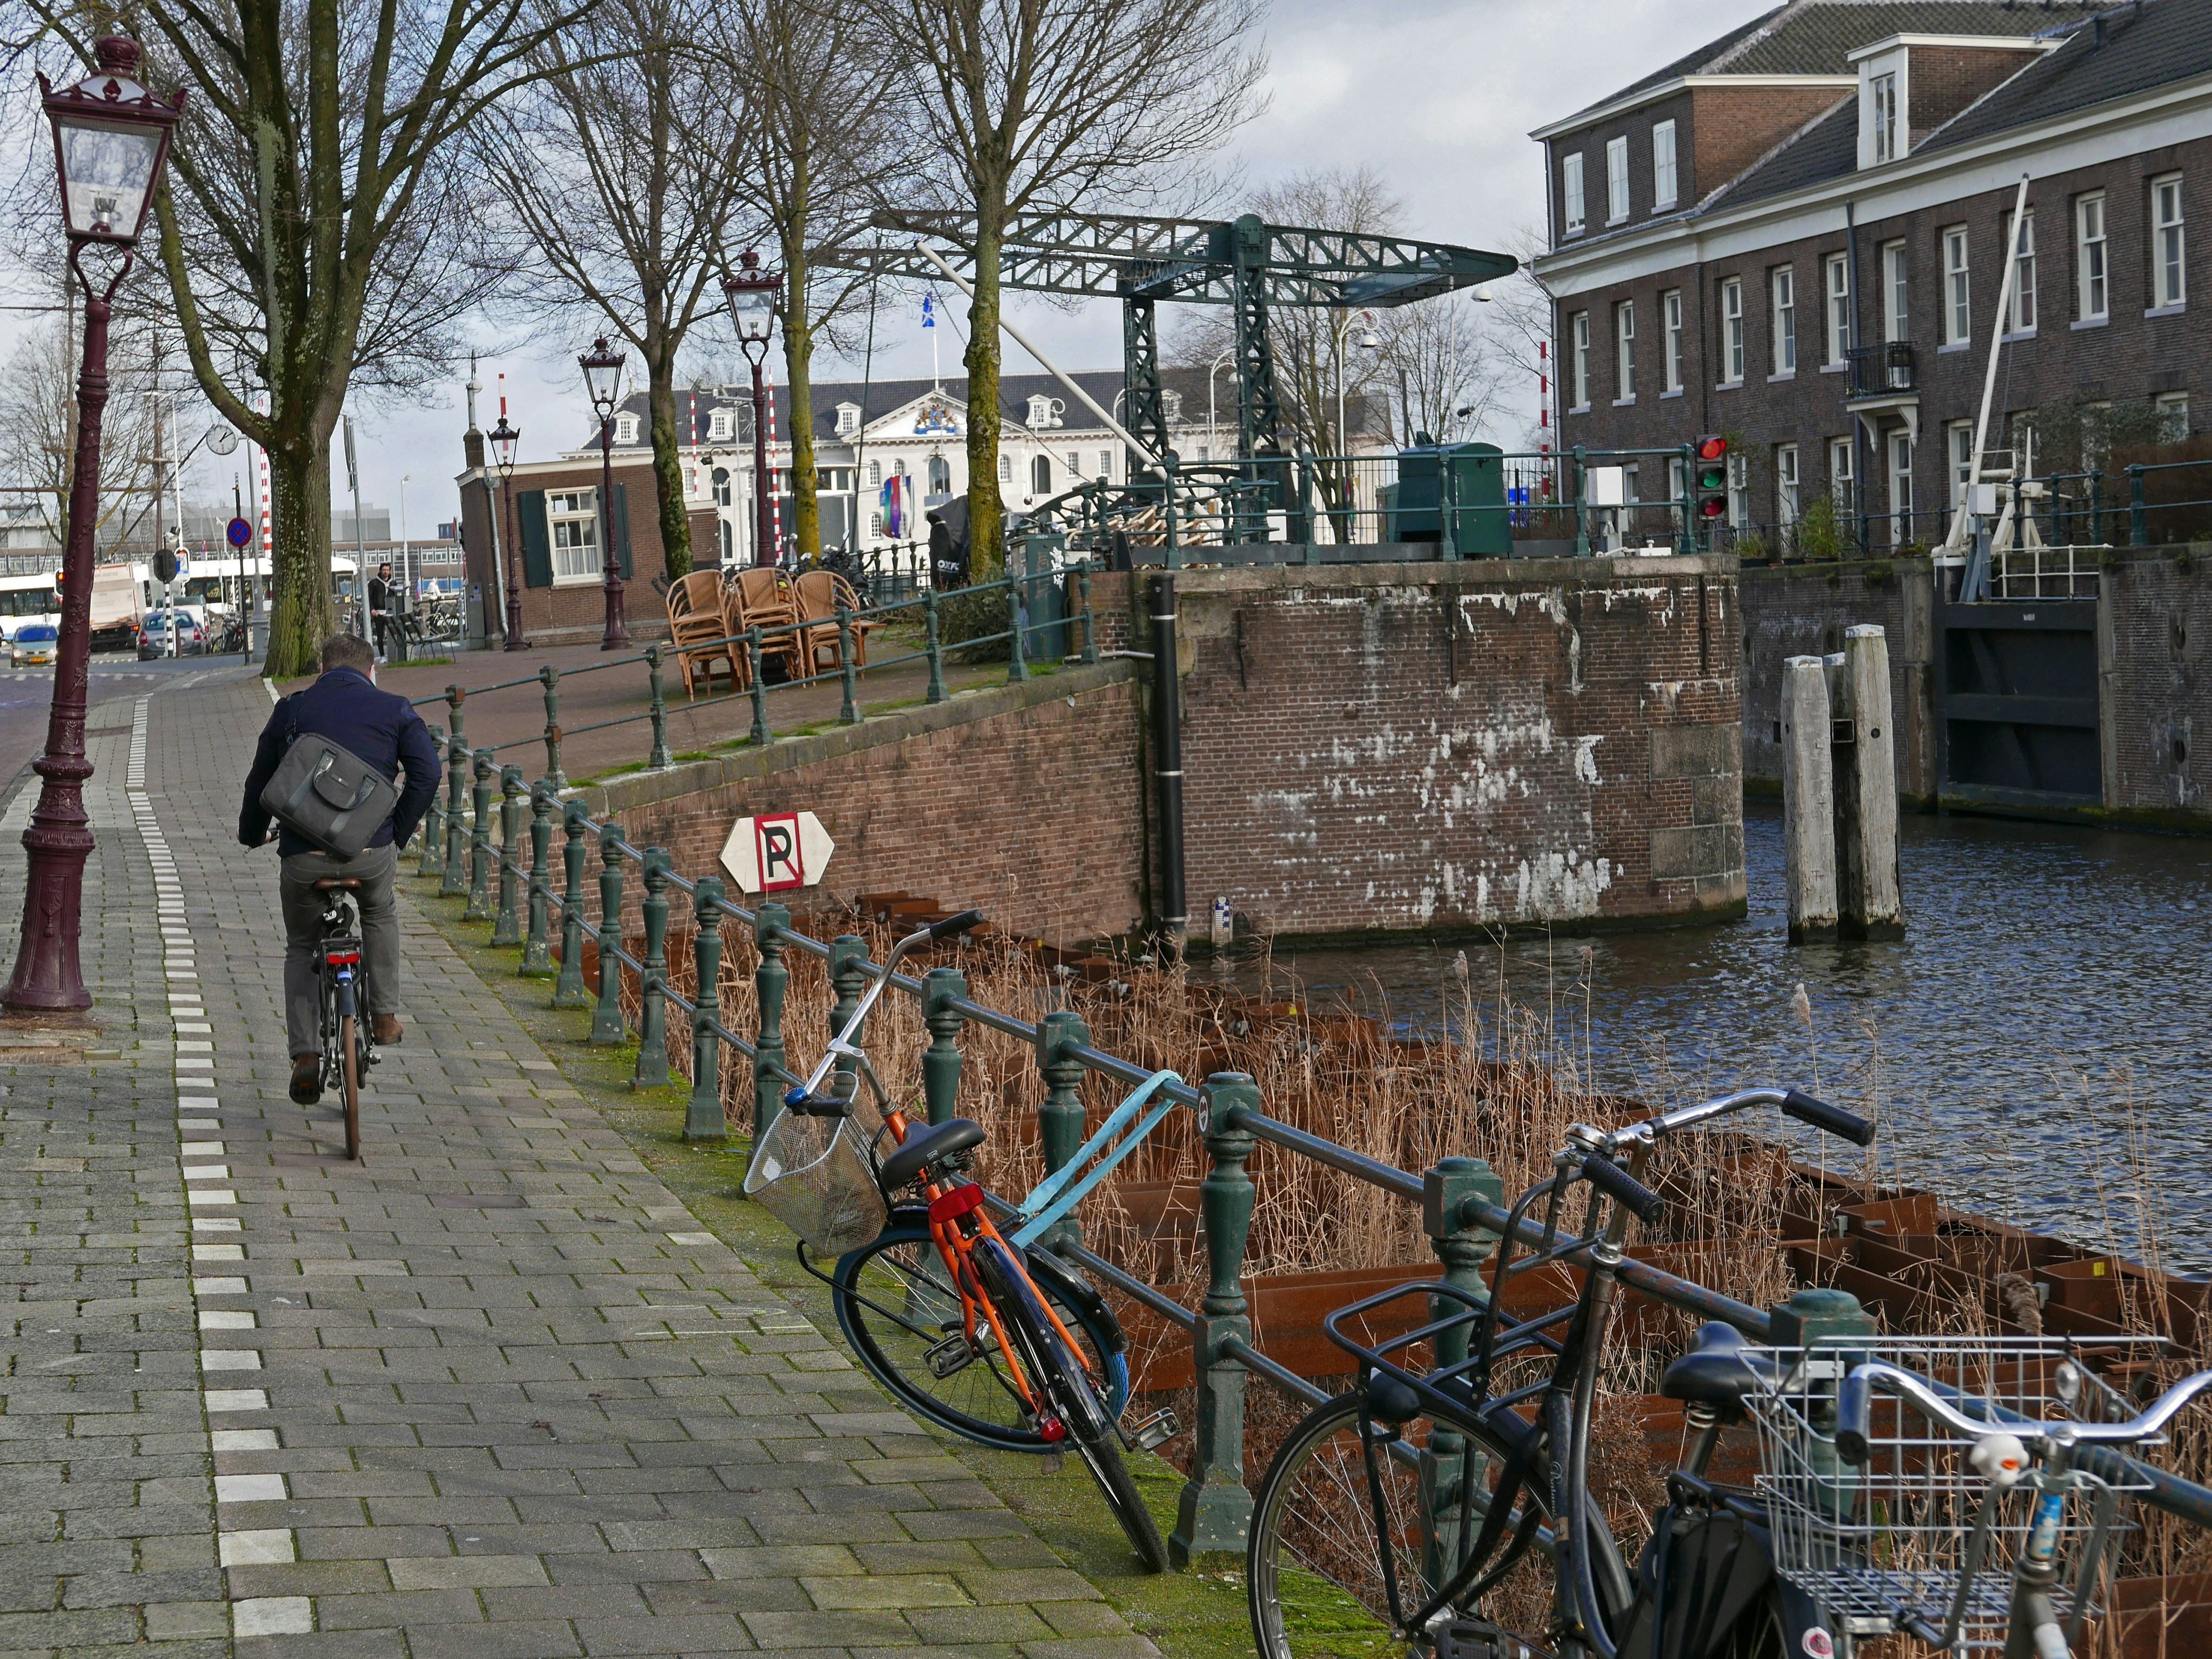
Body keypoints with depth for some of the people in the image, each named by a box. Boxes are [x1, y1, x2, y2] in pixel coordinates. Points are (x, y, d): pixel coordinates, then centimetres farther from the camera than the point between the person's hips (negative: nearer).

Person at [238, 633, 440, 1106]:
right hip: (372, 852, 0)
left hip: (303, 855, 1)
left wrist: (252, 833, 33)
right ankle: (384, 1016, 30)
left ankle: (305, 1056, 8)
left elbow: (260, 779, 17)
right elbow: (427, 773, -2)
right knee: (381, 916, 33)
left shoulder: (291, 710, 13)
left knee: (301, 948, 22)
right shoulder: (394, 710, 9)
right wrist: (399, 834, 8)